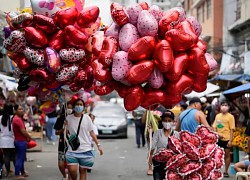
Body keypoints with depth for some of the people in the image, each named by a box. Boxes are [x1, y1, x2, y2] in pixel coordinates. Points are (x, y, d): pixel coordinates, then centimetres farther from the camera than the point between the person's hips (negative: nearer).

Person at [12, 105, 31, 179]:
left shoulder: (19, 118, 13)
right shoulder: (17, 119, -20)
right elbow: (23, 131, -22)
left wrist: (27, 137, 5)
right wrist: (29, 137, -7)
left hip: (21, 140, 11)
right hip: (21, 141, -11)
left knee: (22, 157, 19)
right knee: (20, 158, -5)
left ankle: (22, 172, 29)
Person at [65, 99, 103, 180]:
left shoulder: (87, 118, 2)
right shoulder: (68, 118, 2)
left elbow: (92, 133, 6)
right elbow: (66, 132, 13)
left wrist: (98, 145, 2)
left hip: (85, 149, 0)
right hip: (72, 150, 0)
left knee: (83, 170, 3)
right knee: (72, 170, -12)